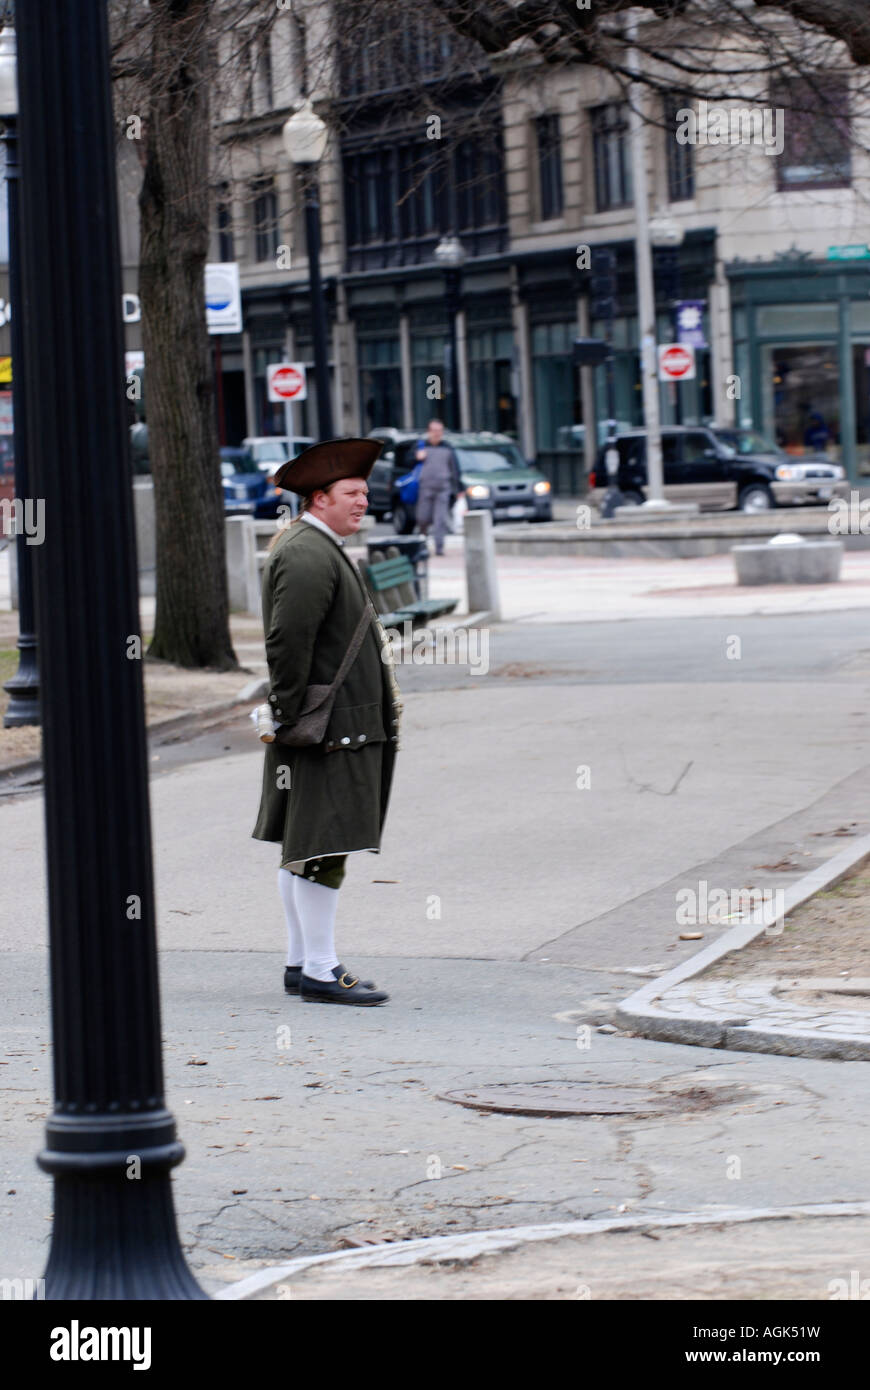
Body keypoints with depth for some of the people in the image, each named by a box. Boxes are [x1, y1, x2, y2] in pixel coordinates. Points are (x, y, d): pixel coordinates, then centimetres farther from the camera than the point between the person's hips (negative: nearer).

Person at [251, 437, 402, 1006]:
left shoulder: (321, 549, 19)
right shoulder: (308, 555, -17)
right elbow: (288, 640, -23)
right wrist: (292, 718, -21)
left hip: (345, 721, 11)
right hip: (329, 727, -11)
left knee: (303, 848, 13)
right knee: (324, 847, -9)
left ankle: (301, 963, 19)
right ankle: (320, 973, -8)